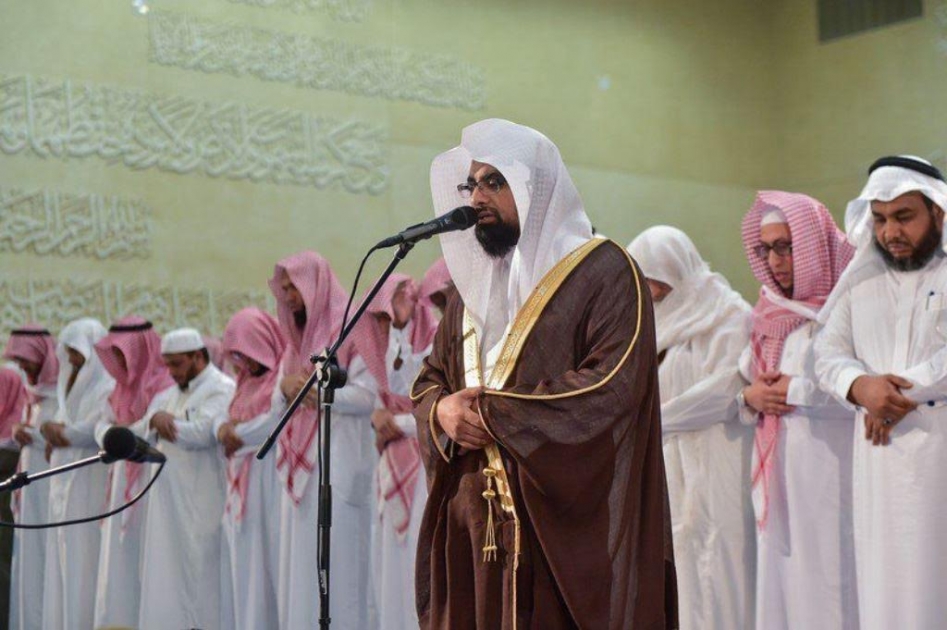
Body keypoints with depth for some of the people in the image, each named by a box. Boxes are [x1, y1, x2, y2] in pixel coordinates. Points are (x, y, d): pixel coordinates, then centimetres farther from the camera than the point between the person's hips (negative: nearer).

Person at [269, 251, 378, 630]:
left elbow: (367, 396, -12)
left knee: (334, 562, -7)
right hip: (301, 468, 7)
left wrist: (311, 388, -16)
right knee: (301, 561, 5)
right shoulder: (297, 340, 19)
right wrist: (286, 388, -3)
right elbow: (281, 408, 19)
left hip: (337, 467, -7)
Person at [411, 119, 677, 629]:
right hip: (475, 525, 6)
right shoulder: (475, 285, 18)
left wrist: (490, 410, -14)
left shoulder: (603, 271, -4)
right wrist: (441, 410, -3)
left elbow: (613, 386, -17)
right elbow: (429, 379, 22)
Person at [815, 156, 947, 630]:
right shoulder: (860, 284, 16)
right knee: (885, 587, 3)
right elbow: (829, 353, 8)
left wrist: (905, 388, -14)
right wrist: (861, 386, -12)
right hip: (881, 464, 4)